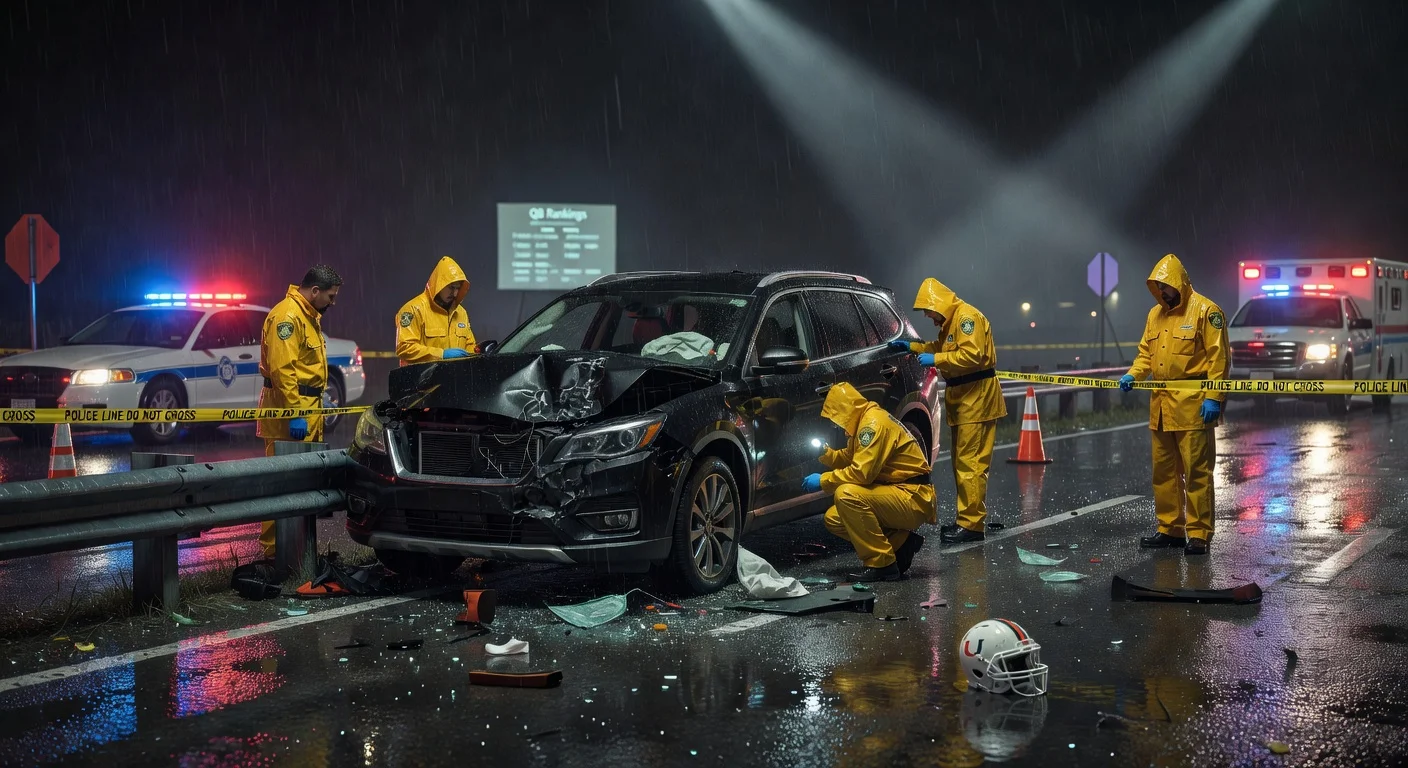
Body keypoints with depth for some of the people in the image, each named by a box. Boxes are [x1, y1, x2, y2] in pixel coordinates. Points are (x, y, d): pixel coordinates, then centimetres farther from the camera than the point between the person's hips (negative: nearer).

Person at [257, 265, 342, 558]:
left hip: (307, 406, 10)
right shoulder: (288, 315, -15)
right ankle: (276, 546, -5)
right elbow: (281, 369, -23)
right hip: (290, 408, -10)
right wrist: (295, 413, -25)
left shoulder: (309, 315, 19)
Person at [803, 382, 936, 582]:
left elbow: (861, 473, -25)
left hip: (913, 499, -10)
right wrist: (826, 452, 5)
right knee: (833, 518, 4)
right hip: (895, 495, 10)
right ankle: (900, 543, 6)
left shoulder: (874, 422, -18)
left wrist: (823, 480, -14)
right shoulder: (863, 421, 13)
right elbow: (848, 458, 24)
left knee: (846, 494, -29)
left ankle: (882, 564, -20)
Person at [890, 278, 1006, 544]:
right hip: (961, 397, 11)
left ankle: (972, 524, -12)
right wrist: (911, 346, 22)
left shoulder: (967, 317, -16)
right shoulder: (950, 321, 17)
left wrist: (935, 359, -20)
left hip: (977, 396, -11)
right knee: (961, 460, 15)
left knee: (970, 462, -12)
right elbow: (943, 348, 31)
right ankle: (966, 518, 22)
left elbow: (972, 354, -26)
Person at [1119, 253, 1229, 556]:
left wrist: (1213, 397, -18)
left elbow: (1218, 357, -11)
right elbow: (1146, 352, 19)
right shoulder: (1155, 314, 15)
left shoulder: (1205, 310, -7)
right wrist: (1133, 375, 0)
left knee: (1196, 472, -4)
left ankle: (1198, 534, 1)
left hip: (1193, 405, -7)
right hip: (1161, 406, 8)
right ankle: (1169, 529, 22)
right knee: (1163, 470, 12)